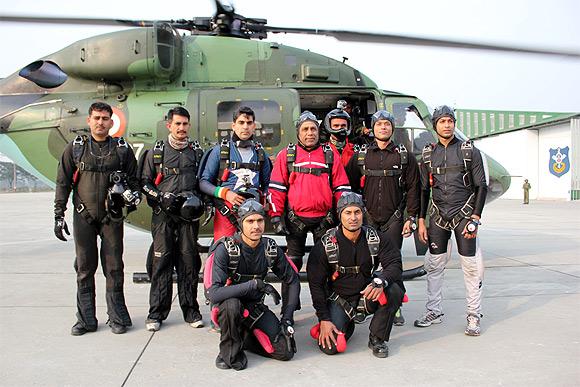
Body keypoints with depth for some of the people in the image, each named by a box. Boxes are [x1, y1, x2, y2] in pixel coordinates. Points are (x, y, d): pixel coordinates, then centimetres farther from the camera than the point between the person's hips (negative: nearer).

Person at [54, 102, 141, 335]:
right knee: (85, 268, 4)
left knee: (114, 268, 2)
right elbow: (63, 183, 7)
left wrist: (133, 195, -7)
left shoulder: (122, 149, 6)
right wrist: (58, 215, 3)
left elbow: (133, 178, 14)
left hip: (112, 216, 0)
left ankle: (117, 318, 12)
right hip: (83, 216, 1)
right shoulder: (75, 149, 6)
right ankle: (86, 319, 13)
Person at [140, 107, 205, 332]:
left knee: (189, 261, 2)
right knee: (162, 260, -3)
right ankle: (157, 313, 5)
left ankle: (191, 310, 11)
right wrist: (161, 198, -7)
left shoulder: (197, 151, 13)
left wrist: (199, 200, 0)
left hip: (189, 213, 1)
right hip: (163, 214, -1)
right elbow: (144, 182, 9)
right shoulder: (156, 152, 9)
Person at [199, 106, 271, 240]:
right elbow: (204, 182, 4)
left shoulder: (260, 153, 17)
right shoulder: (220, 150, 6)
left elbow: (266, 184, 25)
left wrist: (263, 197, 5)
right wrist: (225, 193, -10)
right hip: (226, 211, -3)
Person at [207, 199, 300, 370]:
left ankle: (244, 336, 14)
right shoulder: (226, 249, -21)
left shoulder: (270, 248, -7)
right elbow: (214, 294, -32)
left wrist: (288, 316, -7)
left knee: (286, 351, -12)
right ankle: (230, 351, -11)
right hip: (227, 306, -4)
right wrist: (255, 284, -35)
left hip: (256, 306, 4)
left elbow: (293, 280, 4)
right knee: (232, 304, -40)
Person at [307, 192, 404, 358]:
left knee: (395, 288, -27)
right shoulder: (326, 244, -13)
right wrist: (323, 319, -14)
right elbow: (315, 283, -9)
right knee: (330, 347, -20)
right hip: (338, 299, -2)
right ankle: (347, 325, 17)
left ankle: (377, 338, -7)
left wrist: (380, 281, -34)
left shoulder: (376, 238, -7)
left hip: (367, 295, 2)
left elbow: (395, 263, -12)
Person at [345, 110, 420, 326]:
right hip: (367, 218, 1)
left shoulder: (404, 156, 8)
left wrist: (411, 217, 0)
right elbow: (351, 186, 12)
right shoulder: (361, 156, 10)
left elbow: (413, 188, 6)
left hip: (394, 219, -1)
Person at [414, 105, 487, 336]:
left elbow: (481, 186, -1)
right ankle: (434, 311, 17)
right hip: (438, 217, 3)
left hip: (464, 215, -3)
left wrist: (475, 218, -9)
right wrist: (421, 220, 6)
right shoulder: (428, 154, 9)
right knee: (434, 265, 5)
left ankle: (474, 315, 8)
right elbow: (423, 190, 12)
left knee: (471, 266, -2)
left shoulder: (469, 151, 1)